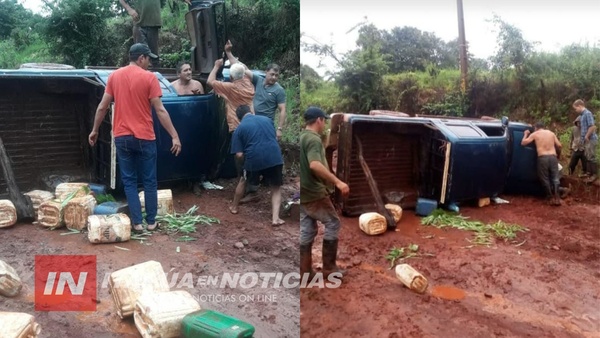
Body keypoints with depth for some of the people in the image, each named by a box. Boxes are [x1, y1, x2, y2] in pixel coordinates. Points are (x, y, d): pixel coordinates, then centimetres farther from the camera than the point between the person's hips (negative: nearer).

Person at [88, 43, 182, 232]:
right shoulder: (149, 77, -7)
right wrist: (174, 136, -10)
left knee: (129, 181, 9)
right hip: (144, 137, -3)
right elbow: (160, 110, -11)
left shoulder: (114, 76, 5)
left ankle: (137, 222, 9)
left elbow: (102, 107, 7)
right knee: (149, 181, 8)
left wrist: (95, 130, 19)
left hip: (122, 137, 3)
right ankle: (151, 221, 14)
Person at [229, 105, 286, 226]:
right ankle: (276, 218, 2)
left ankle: (234, 207, 44)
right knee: (276, 188, 17)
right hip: (274, 157, 1)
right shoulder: (266, 119, 18)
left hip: (254, 158, -1)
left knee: (243, 181, 28)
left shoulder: (239, 129, 8)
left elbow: (239, 155, 2)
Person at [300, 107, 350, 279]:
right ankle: (329, 267, 9)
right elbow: (315, 165, -33)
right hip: (315, 193, -9)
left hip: (303, 193, 9)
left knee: (306, 230, 10)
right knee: (332, 223, 4)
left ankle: (305, 271, 13)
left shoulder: (302, 137, 13)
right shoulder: (314, 139, -17)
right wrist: (337, 182, -33)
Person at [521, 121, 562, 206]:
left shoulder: (534, 134, 10)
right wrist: (558, 155, 31)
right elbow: (559, 146, 15)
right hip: (553, 157, 2)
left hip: (542, 158, -2)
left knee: (545, 179, 6)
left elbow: (523, 143, 7)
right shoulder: (551, 133, 18)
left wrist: (526, 134, 25)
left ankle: (552, 198, 3)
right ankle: (557, 198, -4)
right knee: (555, 177, 6)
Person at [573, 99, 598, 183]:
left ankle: (595, 174, 4)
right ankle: (589, 172, 24)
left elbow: (592, 126, -22)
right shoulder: (583, 114, 12)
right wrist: (582, 137, 13)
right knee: (587, 157, 15)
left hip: (591, 139, -9)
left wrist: (586, 137, -15)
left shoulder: (587, 113, -15)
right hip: (586, 140, 9)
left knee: (591, 157, -3)